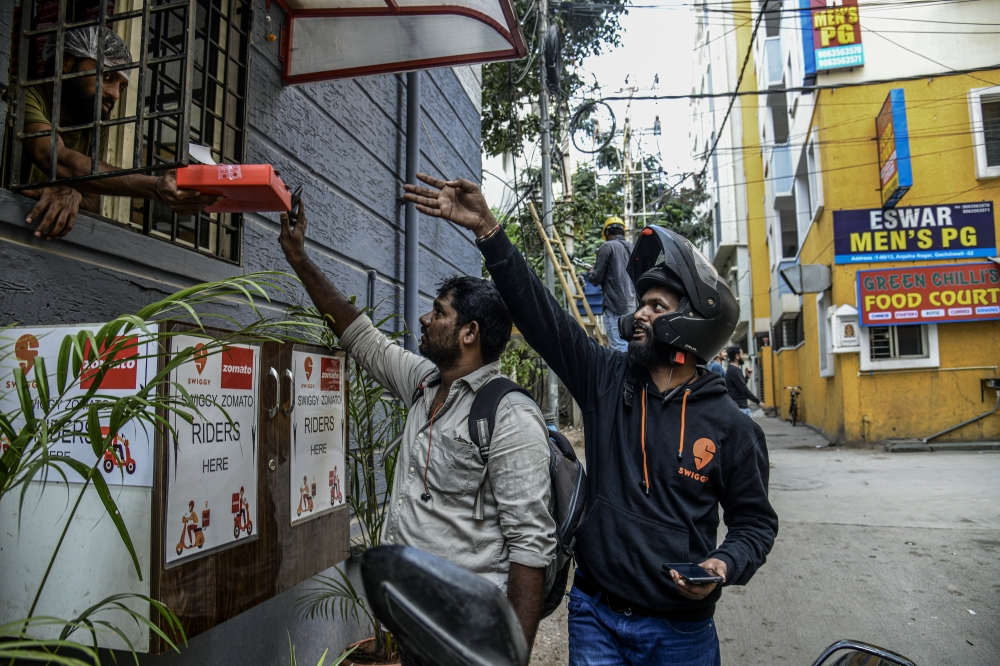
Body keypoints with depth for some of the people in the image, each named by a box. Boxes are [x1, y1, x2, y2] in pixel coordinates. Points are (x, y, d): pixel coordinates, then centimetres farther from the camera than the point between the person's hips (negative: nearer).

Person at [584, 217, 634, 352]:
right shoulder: (632, 248, 13)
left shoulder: (608, 246, -6)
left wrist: (589, 274, 14)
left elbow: (596, 279, -6)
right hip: (631, 305, 7)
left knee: (619, 349, -9)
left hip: (615, 306, -7)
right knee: (629, 346, 13)